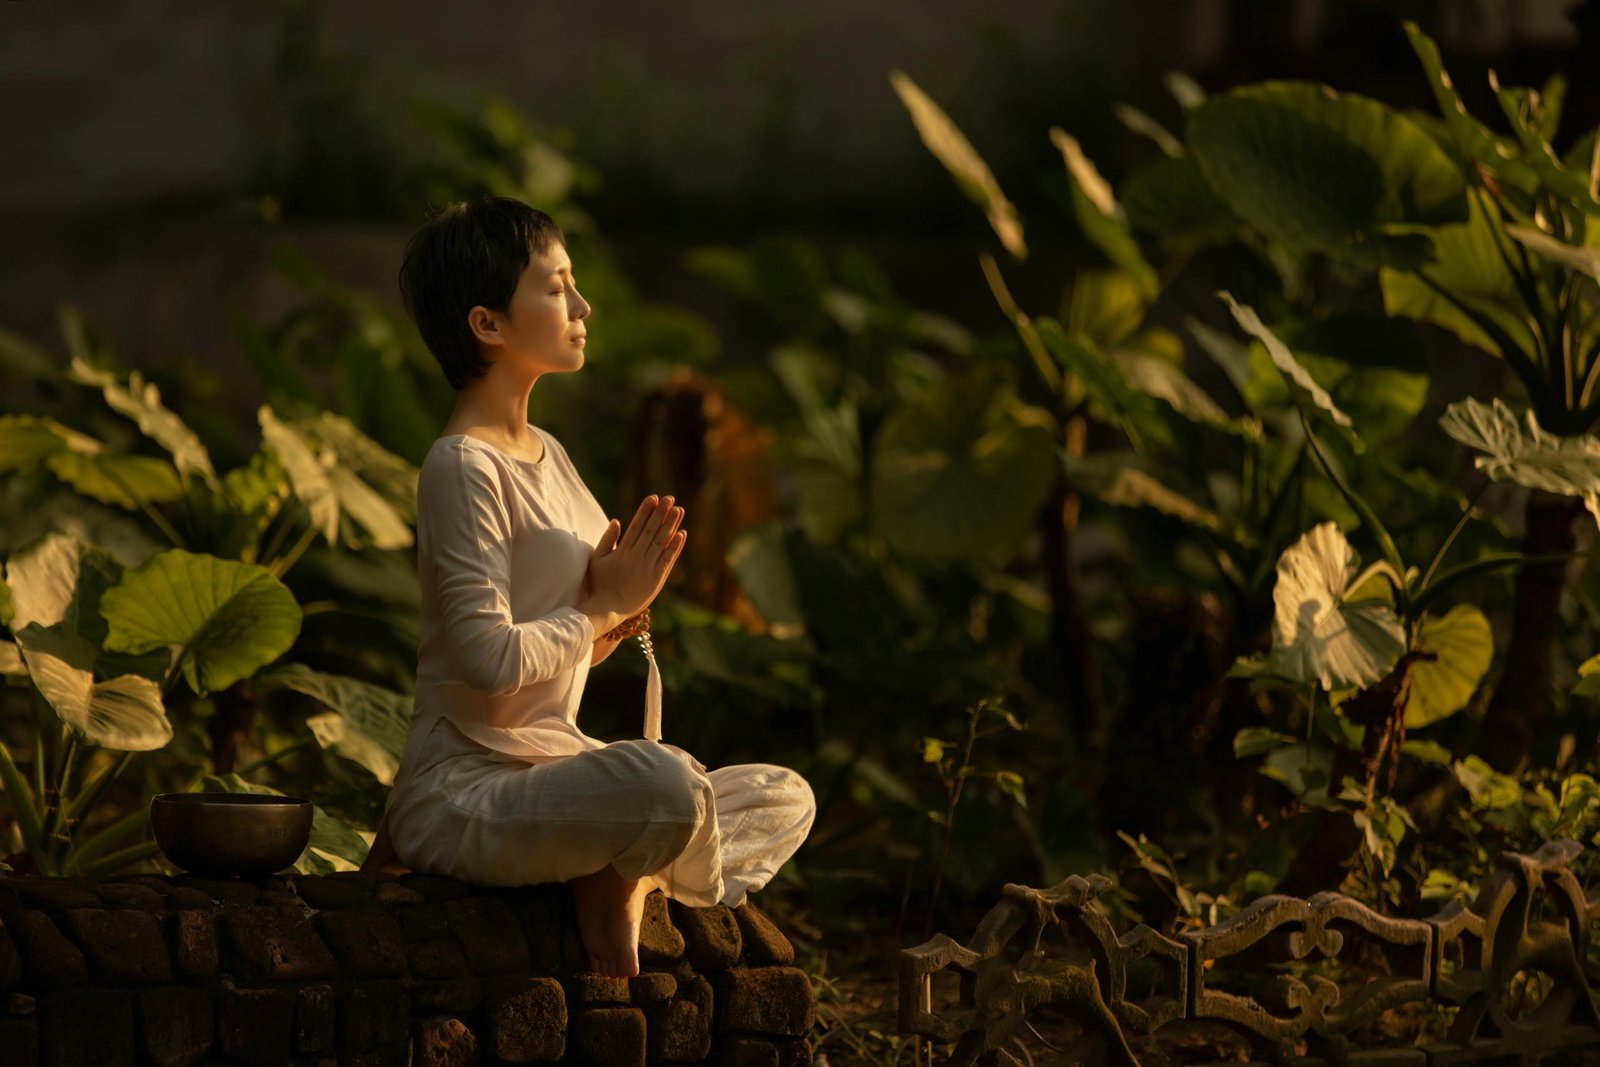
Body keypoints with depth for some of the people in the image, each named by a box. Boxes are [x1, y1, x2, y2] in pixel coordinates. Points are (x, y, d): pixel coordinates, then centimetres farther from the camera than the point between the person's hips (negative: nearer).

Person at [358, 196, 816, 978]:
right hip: (464, 789, -10)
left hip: (547, 769, 10)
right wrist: (600, 606, -8)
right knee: (666, 783, -37)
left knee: (786, 798, 11)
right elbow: (490, 659, -24)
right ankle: (620, 879, -4)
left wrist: (620, 607, -2)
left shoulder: (546, 455, 16)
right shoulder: (464, 466, -14)